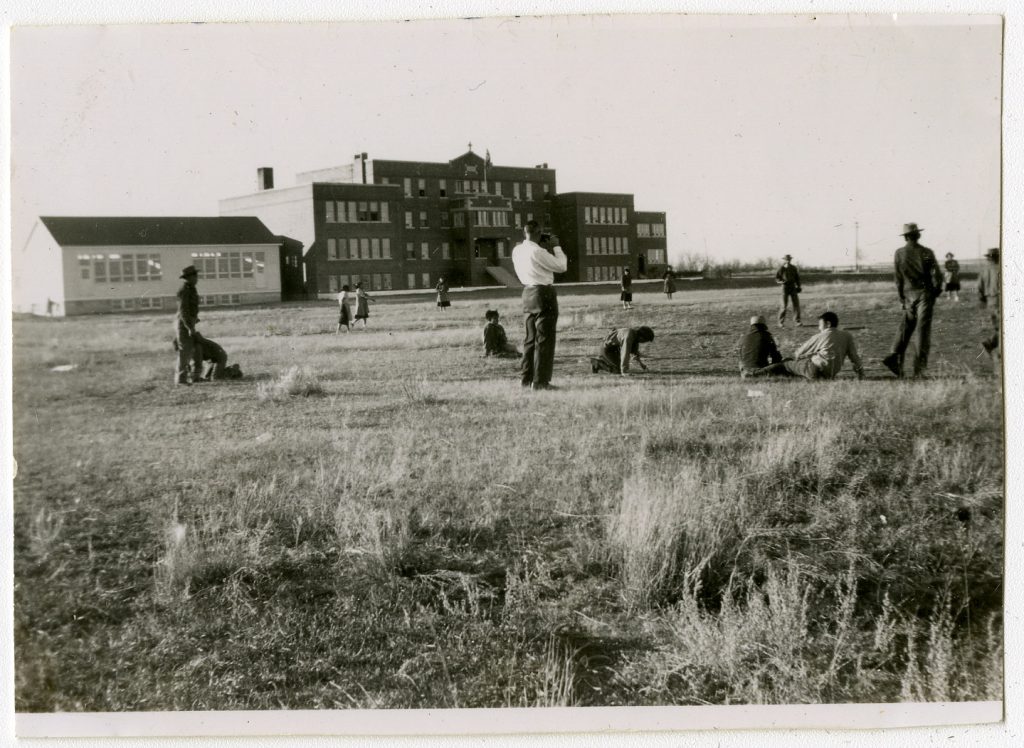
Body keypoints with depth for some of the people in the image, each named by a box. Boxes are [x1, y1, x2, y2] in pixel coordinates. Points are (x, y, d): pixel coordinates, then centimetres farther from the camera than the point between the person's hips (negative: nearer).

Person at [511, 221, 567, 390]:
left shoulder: (517, 251, 5)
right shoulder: (538, 252, -18)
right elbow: (561, 266, -11)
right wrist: (556, 246, 0)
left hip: (528, 294, 8)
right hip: (544, 294, -8)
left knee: (530, 338, 16)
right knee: (544, 339, -2)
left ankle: (526, 378, 19)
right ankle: (540, 381, -1)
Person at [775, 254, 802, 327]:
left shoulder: (793, 268, 5)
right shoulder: (781, 269, -5)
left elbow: (797, 277, 16)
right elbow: (777, 278, 0)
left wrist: (798, 286, 13)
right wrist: (782, 281, -18)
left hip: (793, 288, 3)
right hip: (785, 288, -3)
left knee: (796, 304, -3)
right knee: (784, 305, -5)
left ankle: (797, 321, 1)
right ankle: (780, 322, 6)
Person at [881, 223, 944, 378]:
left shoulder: (899, 253, 0)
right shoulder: (926, 253, -6)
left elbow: (898, 278, 3)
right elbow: (937, 275, -8)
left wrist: (901, 298, 11)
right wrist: (937, 290, 10)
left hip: (909, 295, 2)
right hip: (925, 293, -2)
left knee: (905, 327, 11)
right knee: (923, 329, 0)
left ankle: (894, 356, -7)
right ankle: (919, 368, -2)